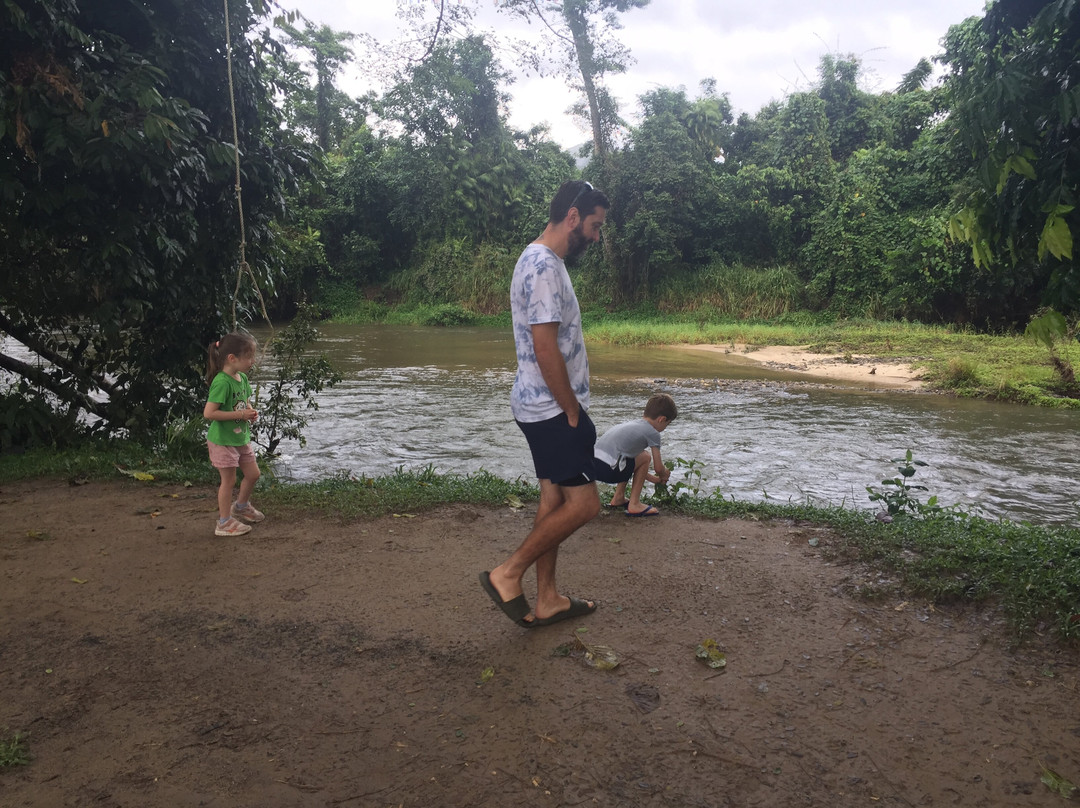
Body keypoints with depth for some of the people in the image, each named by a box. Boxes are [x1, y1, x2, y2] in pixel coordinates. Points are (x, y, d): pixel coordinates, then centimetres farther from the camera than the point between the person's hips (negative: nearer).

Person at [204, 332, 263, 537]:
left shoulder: (242, 378, 3)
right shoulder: (222, 382, -24)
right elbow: (208, 413, -28)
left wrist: (251, 412, -2)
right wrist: (240, 414, -25)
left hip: (241, 437, 8)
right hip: (222, 440, -8)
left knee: (253, 474, 16)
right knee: (229, 479, 2)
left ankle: (241, 507, 40)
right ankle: (224, 522, 16)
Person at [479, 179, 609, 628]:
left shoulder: (541, 261, 15)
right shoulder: (544, 267, -19)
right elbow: (546, 351, -23)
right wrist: (573, 412, -15)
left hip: (542, 407, 11)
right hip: (552, 409, -11)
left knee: (555, 498, 13)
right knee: (583, 503, -5)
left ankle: (547, 601, 22)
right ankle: (507, 575, 5)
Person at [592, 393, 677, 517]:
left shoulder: (634, 423, 26)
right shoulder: (652, 433, 1)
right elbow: (658, 468, 8)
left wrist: (654, 479, 41)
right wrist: (664, 475, 31)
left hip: (593, 463, 9)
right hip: (608, 470, -9)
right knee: (644, 457, 7)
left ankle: (618, 498, 32)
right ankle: (634, 505, 10)